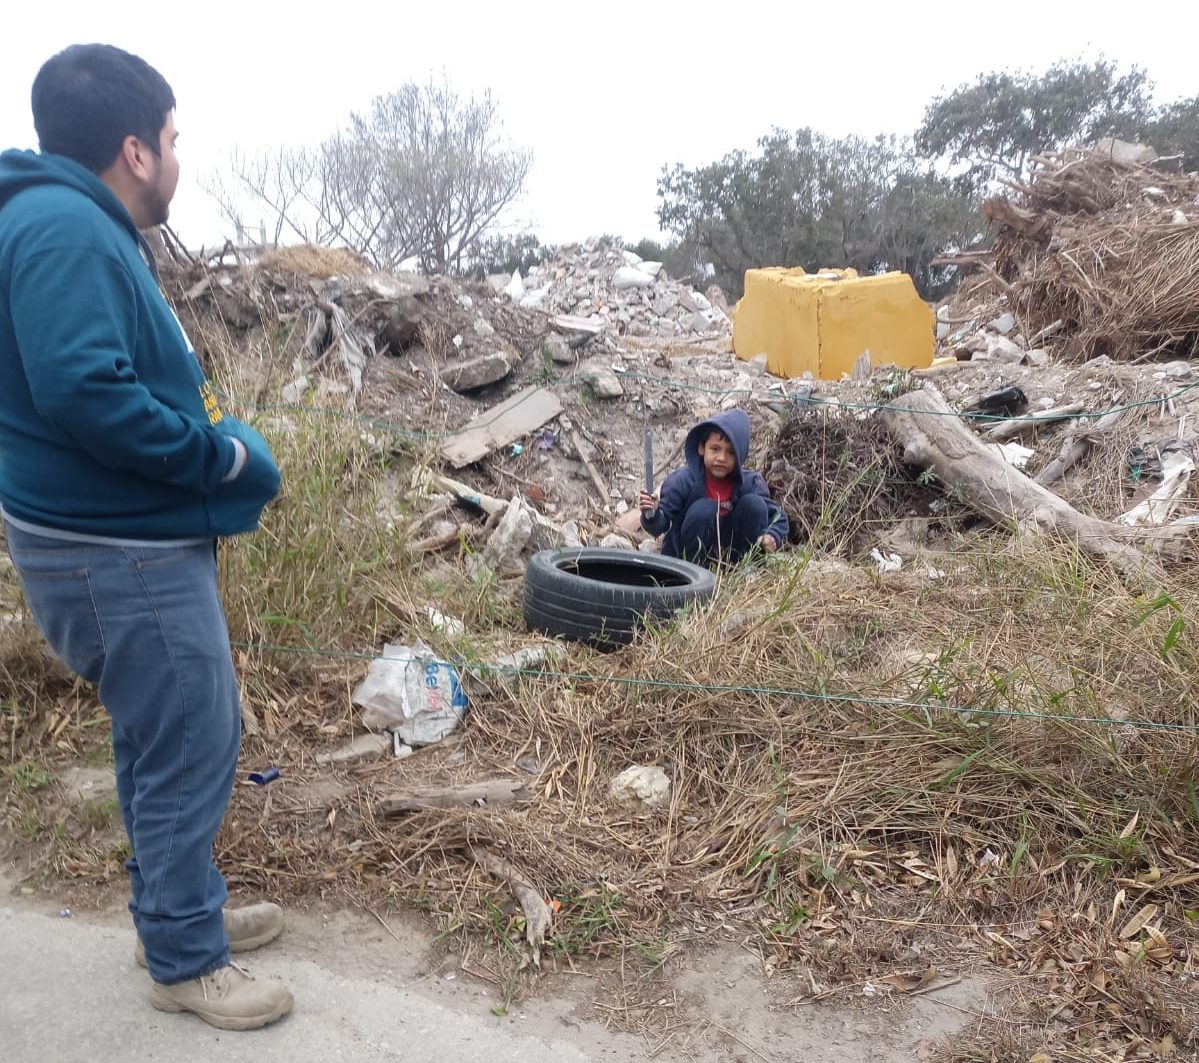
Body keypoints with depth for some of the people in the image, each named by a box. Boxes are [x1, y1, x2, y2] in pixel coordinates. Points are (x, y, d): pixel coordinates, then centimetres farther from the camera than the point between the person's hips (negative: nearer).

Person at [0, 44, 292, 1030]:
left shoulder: (85, 228, 15)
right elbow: (82, 392, -29)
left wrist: (214, 443, 8)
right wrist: (225, 456, -19)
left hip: (131, 539, 11)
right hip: (117, 552, -11)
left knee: (166, 738, 21)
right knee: (191, 749, 0)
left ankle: (175, 907, 38)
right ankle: (185, 960, 18)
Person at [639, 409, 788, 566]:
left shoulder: (750, 483, -11)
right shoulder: (682, 481, -19)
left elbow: (778, 517, -5)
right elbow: (661, 524, -16)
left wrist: (771, 537, -27)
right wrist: (652, 515, -40)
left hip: (730, 552, 3)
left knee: (754, 503, -17)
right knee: (704, 508, -29)